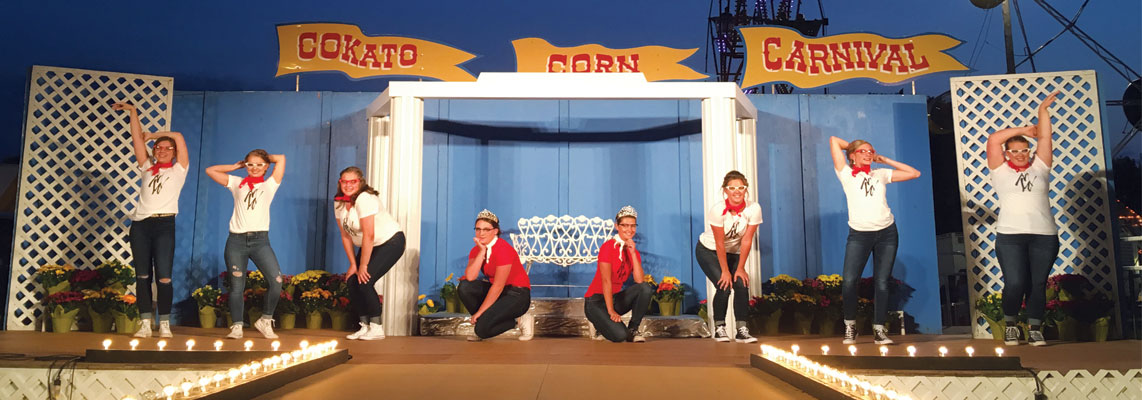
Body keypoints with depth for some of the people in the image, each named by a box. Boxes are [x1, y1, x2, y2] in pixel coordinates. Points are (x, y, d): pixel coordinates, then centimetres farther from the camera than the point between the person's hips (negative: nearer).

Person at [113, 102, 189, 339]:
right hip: (140, 224, 4)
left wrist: (153, 134, 15)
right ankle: (145, 324, 5)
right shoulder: (147, 168, 19)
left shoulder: (178, 170, 10)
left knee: (164, 277, -9)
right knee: (142, 277, 2)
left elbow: (179, 137, 3)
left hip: (164, 224, -4)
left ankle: (164, 324, -2)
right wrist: (132, 111, 15)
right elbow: (137, 138, 16)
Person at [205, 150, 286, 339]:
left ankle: (265, 321, 2)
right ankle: (237, 326, 9)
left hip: (260, 240, -1)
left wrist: (265, 157, 20)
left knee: (276, 281, -16)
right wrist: (236, 166, 19)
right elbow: (210, 170, 17)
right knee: (236, 286, -1)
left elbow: (281, 159, 5)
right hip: (236, 240, 1)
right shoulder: (237, 183, 16)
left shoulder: (269, 185, 12)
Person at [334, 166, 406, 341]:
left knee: (365, 281, -17)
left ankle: (377, 328, -5)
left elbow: (369, 235, -26)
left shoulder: (364, 199, -25)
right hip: (369, 246, 8)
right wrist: (353, 264, -1)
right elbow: (345, 236, 3)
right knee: (352, 282, -3)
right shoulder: (339, 202, -1)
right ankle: (365, 326, 10)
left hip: (390, 241, -8)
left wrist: (363, 265, -21)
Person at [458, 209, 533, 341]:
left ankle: (520, 320, 0)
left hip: (517, 295, -7)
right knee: (464, 286, -18)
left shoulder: (503, 249, -20)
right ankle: (484, 319, -3)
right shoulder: (476, 249, 2)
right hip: (496, 292, 7)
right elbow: (470, 277, -16)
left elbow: (498, 286, -22)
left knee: (482, 329, -23)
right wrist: (482, 252, -18)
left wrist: (480, 312, -20)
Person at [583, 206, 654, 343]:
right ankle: (604, 322, 6)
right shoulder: (608, 247, -14)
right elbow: (606, 281, -20)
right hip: (596, 301, -6)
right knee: (619, 335, -29)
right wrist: (611, 311, -25)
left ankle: (633, 330, -7)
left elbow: (640, 281, -12)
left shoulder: (634, 251, 5)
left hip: (616, 298, 6)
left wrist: (633, 253, -17)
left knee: (646, 288, -19)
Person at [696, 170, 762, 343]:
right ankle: (719, 328, 0)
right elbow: (719, 243, -24)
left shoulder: (754, 209, -21)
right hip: (708, 250, -3)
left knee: (742, 285, -15)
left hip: (733, 252, 3)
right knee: (724, 286, -18)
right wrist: (725, 271, -20)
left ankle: (742, 330, -7)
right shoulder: (718, 210, -29)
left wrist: (740, 268, -12)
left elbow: (746, 241, -15)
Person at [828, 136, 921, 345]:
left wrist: (885, 160, 16)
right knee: (849, 281, -13)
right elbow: (834, 141, 5)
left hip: (887, 233, 3)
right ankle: (850, 326, 5)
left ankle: (879, 330, 9)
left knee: (882, 283, 1)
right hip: (859, 234, -3)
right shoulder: (846, 174, 6)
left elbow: (914, 173, 17)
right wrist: (853, 146, 21)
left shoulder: (880, 174, 15)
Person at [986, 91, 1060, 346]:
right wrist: (1023, 130, 7)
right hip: (1010, 236, -2)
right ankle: (1010, 326, 10)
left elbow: (1045, 138, 10)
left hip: (1044, 236, 2)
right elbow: (993, 140, 2)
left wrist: (1043, 111, 5)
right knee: (1015, 284, -10)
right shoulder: (1001, 171, 9)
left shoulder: (1039, 168, 15)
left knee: (1038, 284, 2)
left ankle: (1035, 330, 12)